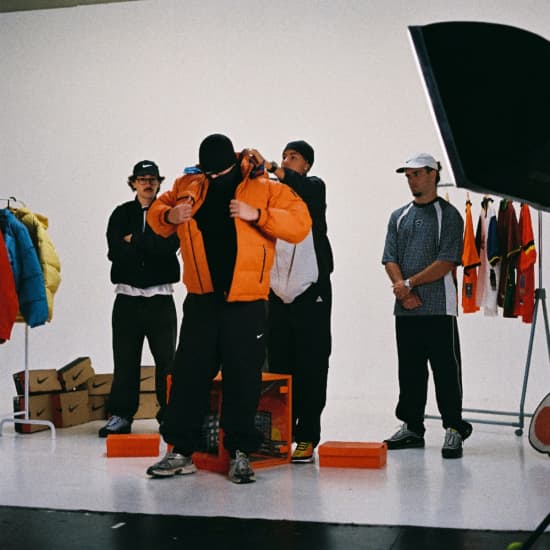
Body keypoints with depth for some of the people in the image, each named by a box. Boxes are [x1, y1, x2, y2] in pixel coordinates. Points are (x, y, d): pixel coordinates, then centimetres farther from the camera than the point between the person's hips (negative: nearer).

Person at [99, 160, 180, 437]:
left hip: (160, 297, -2)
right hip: (127, 295, 2)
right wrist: (150, 248, -10)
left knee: (166, 359, 0)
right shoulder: (121, 214, 9)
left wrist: (134, 241, -7)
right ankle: (121, 415, 11)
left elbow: (169, 245, -13)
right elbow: (115, 251, -5)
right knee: (125, 359, 5)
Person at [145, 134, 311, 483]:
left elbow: (300, 224, -10)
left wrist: (257, 215, -22)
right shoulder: (188, 187, 9)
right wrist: (168, 216, -2)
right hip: (201, 301, 3)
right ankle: (181, 451, 15)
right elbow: (157, 212, 22)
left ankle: (240, 454, 14)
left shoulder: (266, 188, -2)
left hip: (246, 304, -3)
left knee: (243, 379, 2)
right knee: (188, 374, 5)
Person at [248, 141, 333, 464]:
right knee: (278, 367, 4)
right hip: (279, 295, 5)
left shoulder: (314, 187, 4)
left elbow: (301, 186, -21)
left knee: (311, 368, -5)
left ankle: (307, 439, -3)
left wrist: (269, 166, -32)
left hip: (311, 294, -5)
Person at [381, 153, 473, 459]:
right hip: (406, 309, 5)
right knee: (409, 372, 10)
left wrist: (410, 283, -11)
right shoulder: (399, 217, 16)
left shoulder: (449, 215, 0)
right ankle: (412, 427, 20)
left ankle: (454, 429, 3)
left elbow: (447, 262, -10)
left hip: (439, 308, -5)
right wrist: (404, 291, -8)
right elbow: (390, 259, 8)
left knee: (446, 370, -3)